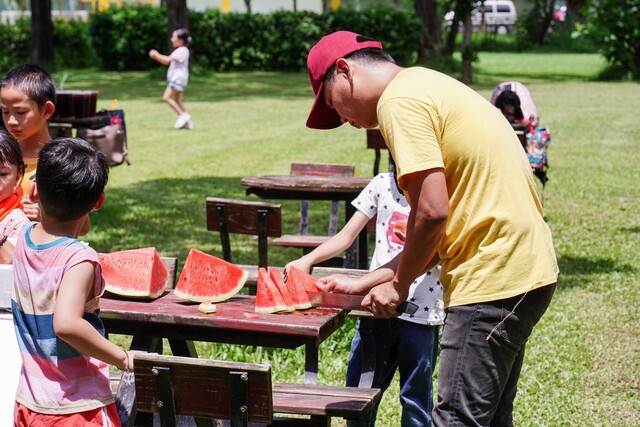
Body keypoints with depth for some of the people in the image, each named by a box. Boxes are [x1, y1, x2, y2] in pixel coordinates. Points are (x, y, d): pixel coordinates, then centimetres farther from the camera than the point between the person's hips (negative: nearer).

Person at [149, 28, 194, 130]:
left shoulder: (182, 50, -13)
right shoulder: (179, 50, 20)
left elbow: (168, 60, -20)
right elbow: (167, 61, 24)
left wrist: (156, 55, -13)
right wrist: (156, 56, 15)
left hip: (179, 78, -11)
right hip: (175, 78, 11)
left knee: (166, 97, -17)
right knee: (177, 100, 12)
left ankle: (182, 115, -17)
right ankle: (188, 122, 12)